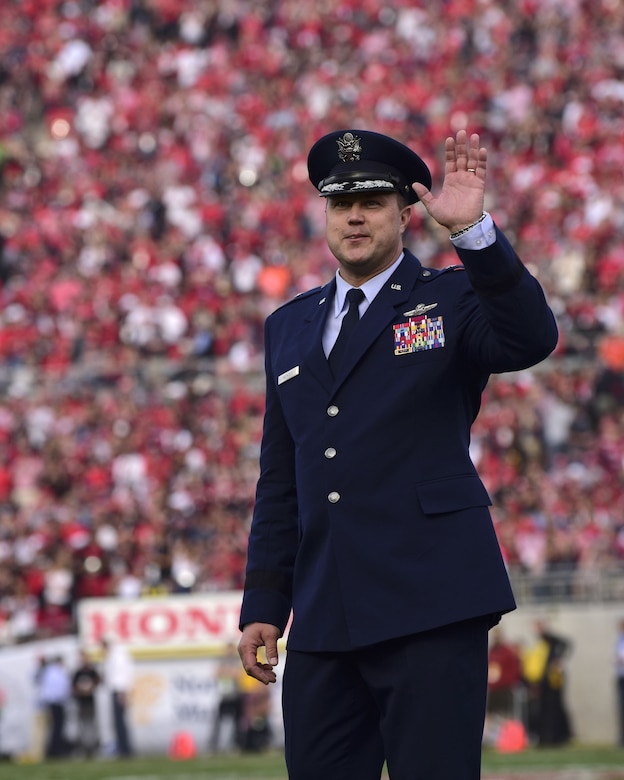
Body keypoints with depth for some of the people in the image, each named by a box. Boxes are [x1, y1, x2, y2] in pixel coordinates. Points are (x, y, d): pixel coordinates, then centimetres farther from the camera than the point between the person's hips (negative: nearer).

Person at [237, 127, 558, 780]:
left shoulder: (452, 300, 5)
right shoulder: (289, 328, 19)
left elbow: (530, 339, -18)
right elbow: (279, 481, 19)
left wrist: (473, 231, -28)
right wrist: (264, 604, 12)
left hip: (431, 607, -5)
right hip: (325, 622, 5)